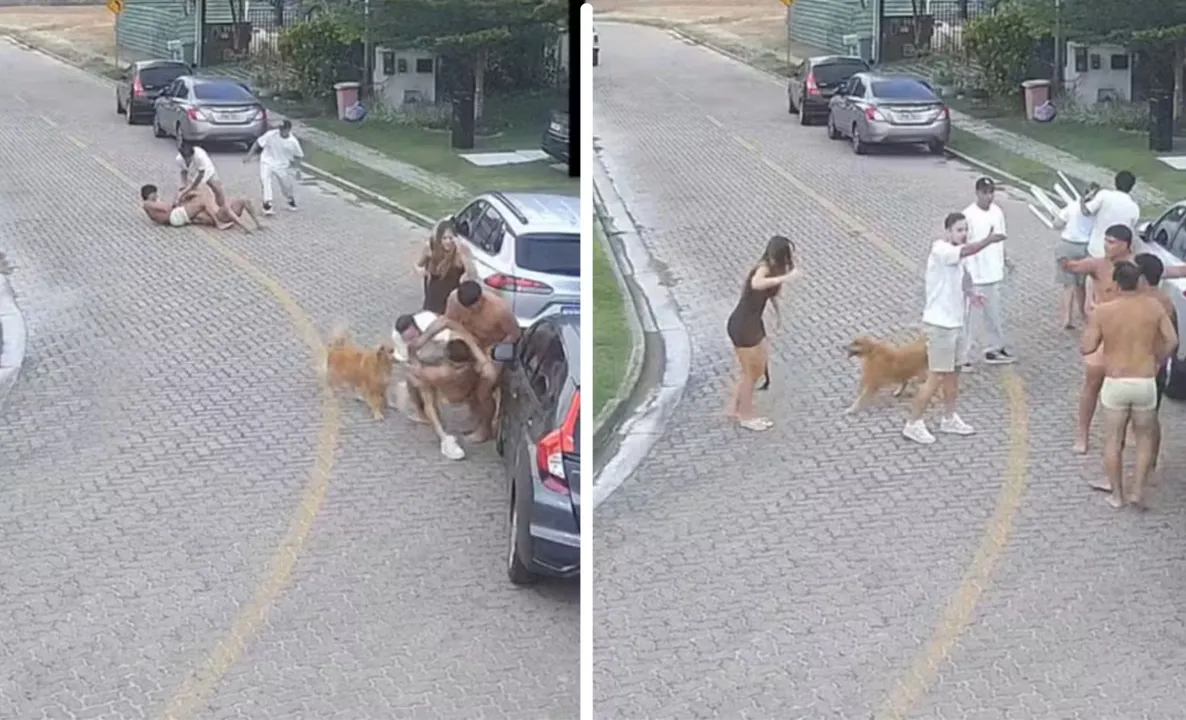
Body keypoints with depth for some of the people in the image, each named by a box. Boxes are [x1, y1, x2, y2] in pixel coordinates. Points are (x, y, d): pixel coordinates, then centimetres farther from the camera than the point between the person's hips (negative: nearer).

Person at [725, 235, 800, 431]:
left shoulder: (773, 268, 4)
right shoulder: (763, 268, -24)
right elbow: (756, 284, -50)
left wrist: (777, 312, 33)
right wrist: (786, 277, -51)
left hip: (754, 324, 9)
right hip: (742, 326, -9)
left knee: (758, 370, 22)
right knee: (750, 373, 8)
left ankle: (733, 408, 36)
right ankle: (746, 416, 26)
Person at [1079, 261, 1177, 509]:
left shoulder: (1102, 311, -10)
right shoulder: (1153, 307, -3)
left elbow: (1086, 348, -9)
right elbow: (1171, 340, -3)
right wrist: (1157, 361, 13)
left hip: (1115, 384, -1)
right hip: (1146, 383, 1)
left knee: (1114, 440, 14)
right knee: (1145, 438, 18)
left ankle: (1117, 494, 22)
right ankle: (1137, 490, 12)